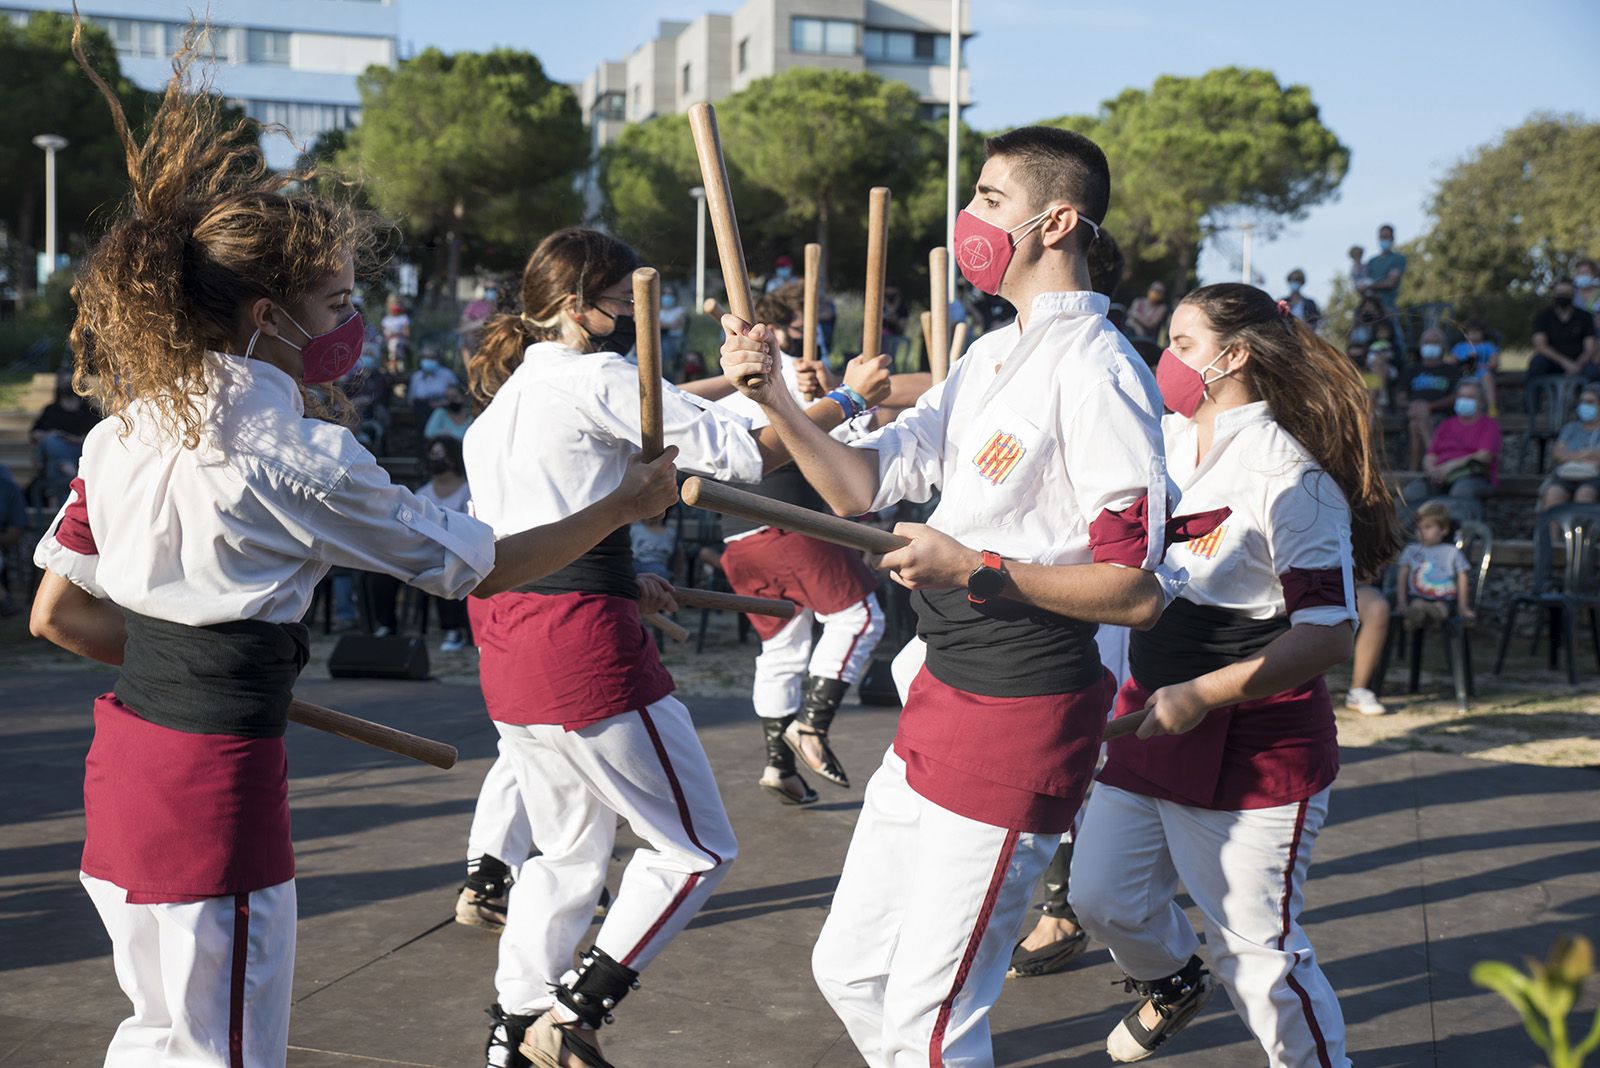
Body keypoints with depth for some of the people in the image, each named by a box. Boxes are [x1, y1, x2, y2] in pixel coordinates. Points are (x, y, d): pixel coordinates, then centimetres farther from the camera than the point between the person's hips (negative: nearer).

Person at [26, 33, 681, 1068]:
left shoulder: (126, 431, 5)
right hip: (216, 783, -8)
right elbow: (478, 565, -8)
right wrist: (626, 505, 3)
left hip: (125, 750, 8)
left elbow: (58, 612, 10)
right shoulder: (299, 457, -17)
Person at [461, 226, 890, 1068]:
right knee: (696, 850, 4)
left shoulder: (495, 404, 19)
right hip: (581, 643, -9)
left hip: (504, 643, 9)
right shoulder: (598, 378, -8)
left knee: (568, 852, 22)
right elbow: (740, 453, -11)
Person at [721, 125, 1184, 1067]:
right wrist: (774, 397, -3)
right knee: (850, 970, 19)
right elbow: (862, 484, 11)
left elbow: (1138, 591, -21)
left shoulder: (1097, 371, -17)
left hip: (1024, 712, -10)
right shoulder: (992, 357, 13)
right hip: (941, 695, 10)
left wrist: (975, 569, -27)